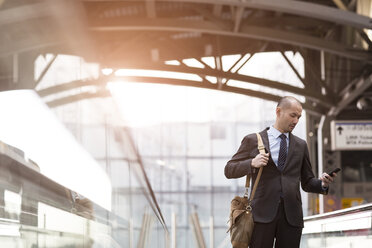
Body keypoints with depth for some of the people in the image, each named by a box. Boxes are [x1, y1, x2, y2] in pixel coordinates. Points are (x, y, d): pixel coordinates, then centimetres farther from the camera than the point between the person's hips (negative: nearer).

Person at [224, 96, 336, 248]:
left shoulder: (301, 145, 17)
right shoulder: (253, 140, 8)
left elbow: (307, 183, 19)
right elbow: (229, 170, 6)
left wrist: (322, 183, -4)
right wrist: (252, 163, -12)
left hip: (291, 215, 3)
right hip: (262, 213, -3)